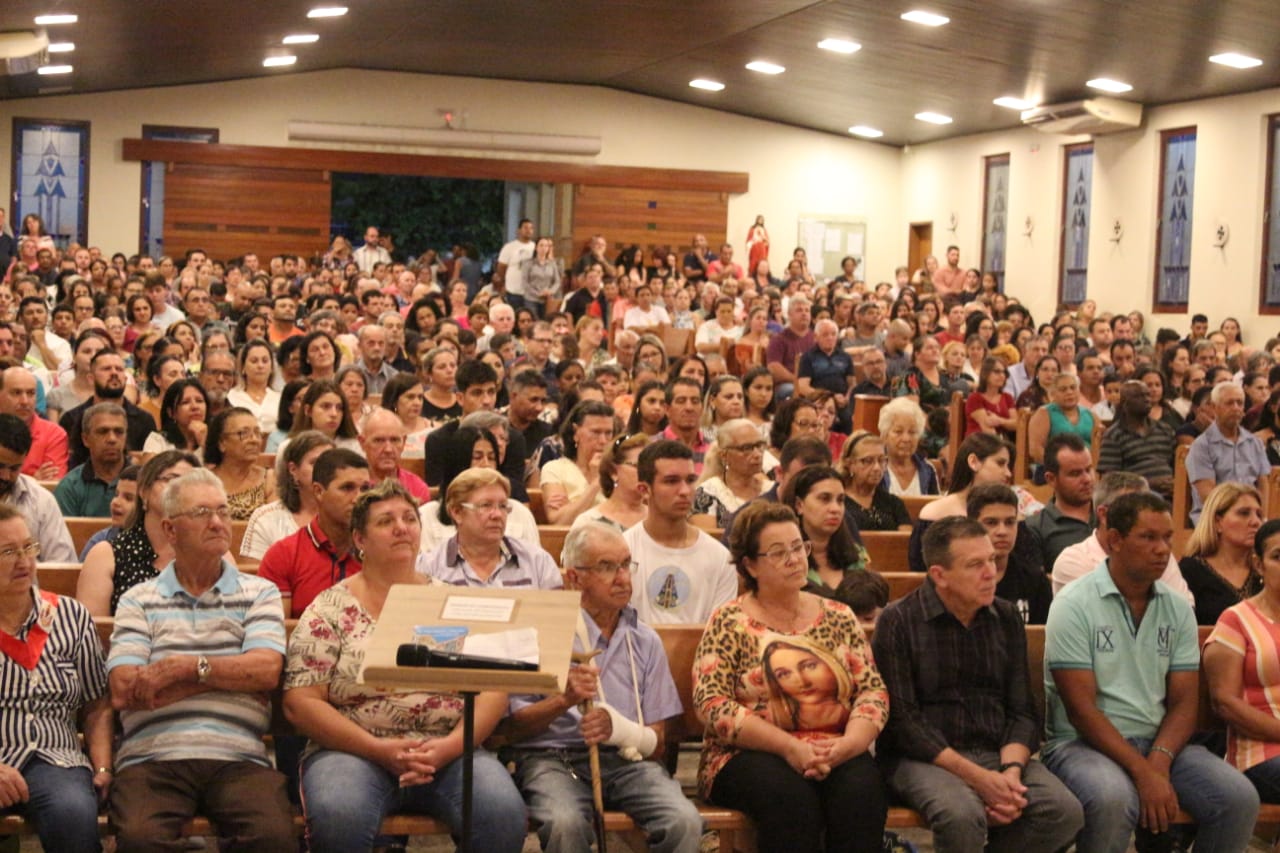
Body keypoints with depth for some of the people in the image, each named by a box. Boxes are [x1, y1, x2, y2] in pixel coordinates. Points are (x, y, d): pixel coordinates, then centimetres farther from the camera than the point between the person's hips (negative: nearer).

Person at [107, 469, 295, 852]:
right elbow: (124, 691, 0)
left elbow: (266, 670, 0)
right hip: (153, 758, 0)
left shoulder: (259, 593, 17)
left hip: (238, 758, 1)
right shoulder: (139, 600, 15)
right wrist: (230, 675, 0)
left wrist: (187, 667, -5)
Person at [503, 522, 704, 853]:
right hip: (552, 757, -3)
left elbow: (656, 744, 11)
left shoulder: (645, 641, 15)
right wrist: (564, 700, -16)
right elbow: (514, 727, 2)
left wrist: (618, 728, -12)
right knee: (565, 823, -36)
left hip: (626, 760, 3)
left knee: (684, 822, -26)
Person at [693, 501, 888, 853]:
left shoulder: (839, 617, 14)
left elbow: (873, 691, 7)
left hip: (837, 754, 3)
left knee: (862, 791, -31)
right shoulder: (729, 623, 3)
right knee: (791, 797, -35)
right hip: (751, 756, -2)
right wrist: (790, 747, -18)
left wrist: (847, 744, -14)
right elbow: (711, 704, -8)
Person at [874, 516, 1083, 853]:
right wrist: (977, 777, -19)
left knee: (1066, 812, -21)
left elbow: (1022, 711, 9)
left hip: (998, 753, 5)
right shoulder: (898, 621, -5)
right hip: (923, 758, -5)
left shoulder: (1007, 618, 10)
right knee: (962, 815, -36)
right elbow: (902, 720, -11)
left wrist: (1011, 770, -13)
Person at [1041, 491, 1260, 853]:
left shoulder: (1177, 608, 8)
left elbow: (1183, 702, 6)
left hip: (1160, 742, 5)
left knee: (1239, 797, -17)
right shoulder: (1074, 606, -8)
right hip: (1083, 743, -5)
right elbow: (1081, 708, -13)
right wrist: (1142, 773, -21)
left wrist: (1159, 761, -14)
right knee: (1112, 798, -36)